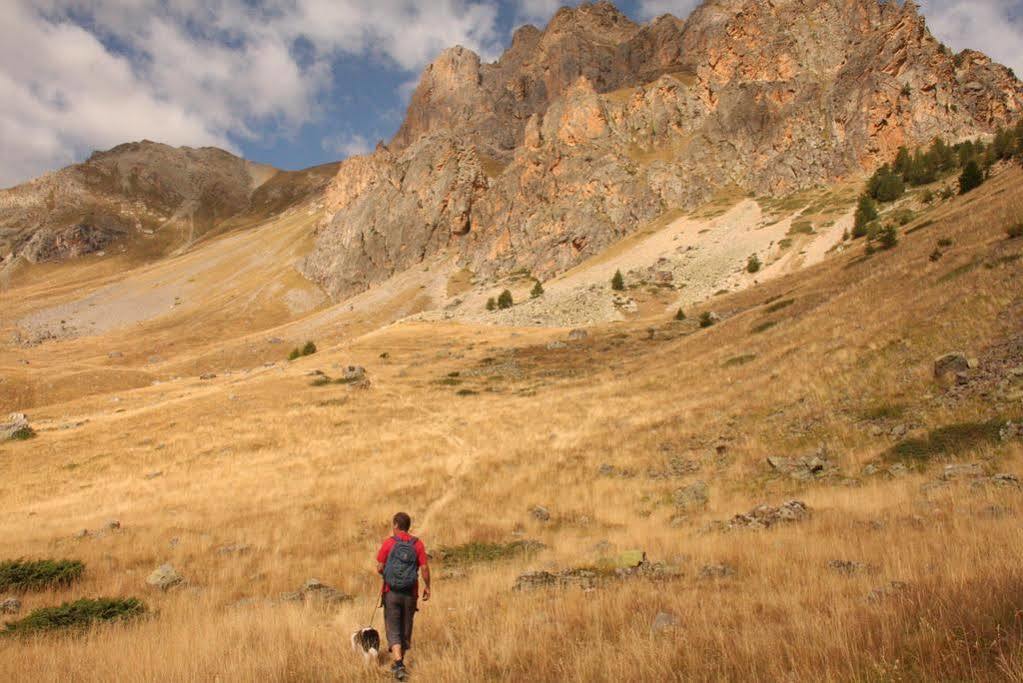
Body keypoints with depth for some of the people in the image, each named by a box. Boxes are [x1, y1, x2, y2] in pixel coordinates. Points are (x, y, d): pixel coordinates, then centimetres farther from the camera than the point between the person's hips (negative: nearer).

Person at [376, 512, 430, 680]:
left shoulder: (388, 543, -7)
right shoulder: (417, 544, -3)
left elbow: (379, 568, -5)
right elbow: (424, 568, -5)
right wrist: (427, 587, 7)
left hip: (392, 592, -2)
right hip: (410, 593, 2)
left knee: (393, 630, 3)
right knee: (405, 629, 17)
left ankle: (399, 665, -12)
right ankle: (399, 662, 30)